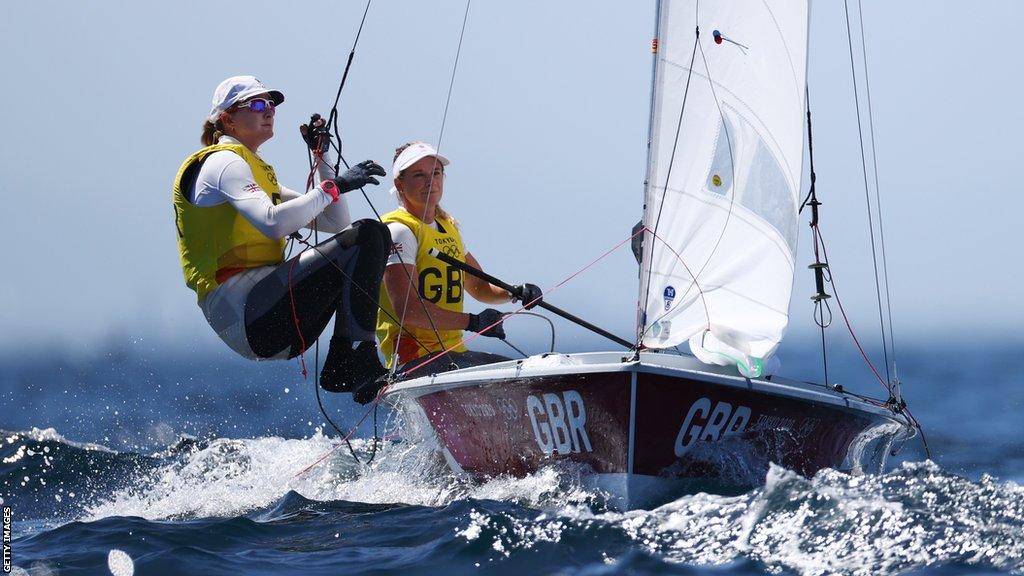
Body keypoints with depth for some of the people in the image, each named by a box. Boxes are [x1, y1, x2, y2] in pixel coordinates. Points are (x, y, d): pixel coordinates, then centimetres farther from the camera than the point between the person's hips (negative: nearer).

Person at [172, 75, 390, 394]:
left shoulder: (261, 173, 29)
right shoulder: (222, 162, -2)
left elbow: (337, 223, 26)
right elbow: (273, 223, -22)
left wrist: (323, 157, 20)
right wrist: (334, 186, -17)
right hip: (239, 305, -10)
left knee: (373, 236, 14)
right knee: (365, 235, -16)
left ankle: (341, 365, -4)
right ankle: (356, 363, -27)